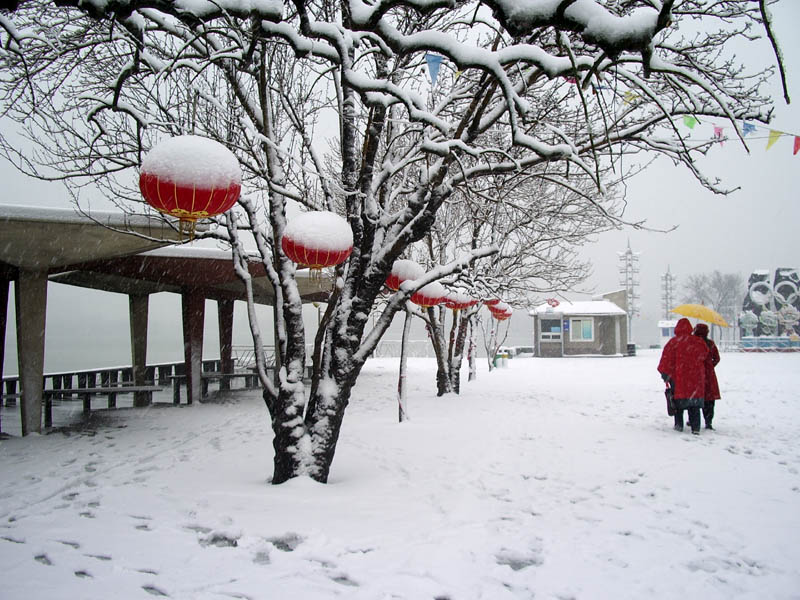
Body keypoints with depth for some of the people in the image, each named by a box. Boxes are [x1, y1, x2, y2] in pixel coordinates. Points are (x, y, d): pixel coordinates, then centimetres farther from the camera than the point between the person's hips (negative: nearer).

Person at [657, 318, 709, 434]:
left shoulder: (673, 342, -10)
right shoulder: (698, 342, -2)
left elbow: (666, 360, -8)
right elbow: (705, 354, 13)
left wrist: (664, 373, 1)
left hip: (678, 378, -2)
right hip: (696, 378, 2)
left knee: (679, 400, 10)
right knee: (694, 403, 6)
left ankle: (679, 424, 14)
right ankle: (695, 427, 3)